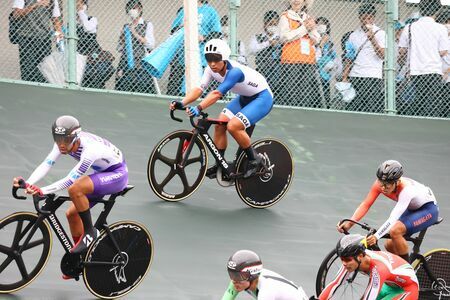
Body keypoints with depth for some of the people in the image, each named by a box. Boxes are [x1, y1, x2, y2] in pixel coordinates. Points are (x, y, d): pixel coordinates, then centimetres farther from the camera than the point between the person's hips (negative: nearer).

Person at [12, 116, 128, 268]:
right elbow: (47, 163, -24)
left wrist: (43, 191, -46)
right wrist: (28, 183, -40)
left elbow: (70, 180, -38)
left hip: (117, 175, -8)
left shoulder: (90, 149, -36)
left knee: (75, 189, -31)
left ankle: (90, 232, -14)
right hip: (102, 174, 8)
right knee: (72, 214, 3)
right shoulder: (64, 142, -14)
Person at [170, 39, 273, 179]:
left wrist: (198, 108, -55)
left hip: (262, 98, -8)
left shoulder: (235, 71, -34)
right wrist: (181, 103, -36)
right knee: (220, 124, -7)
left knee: (233, 126, -24)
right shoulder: (212, 69, -11)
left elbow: (217, 93, -44)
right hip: (244, 98, 8)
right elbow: (199, 89, -20)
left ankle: (255, 160, -6)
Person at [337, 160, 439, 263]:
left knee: (395, 231, -29)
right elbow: (366, 204, -22)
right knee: (390, 245, -2)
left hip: (429, 209, -7)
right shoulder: (380, 184, -21)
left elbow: (393, 218, -48)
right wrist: (349, 223, -37)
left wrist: (376, 236, -60)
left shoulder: (406, 189, -39)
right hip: (412, 209, 7)